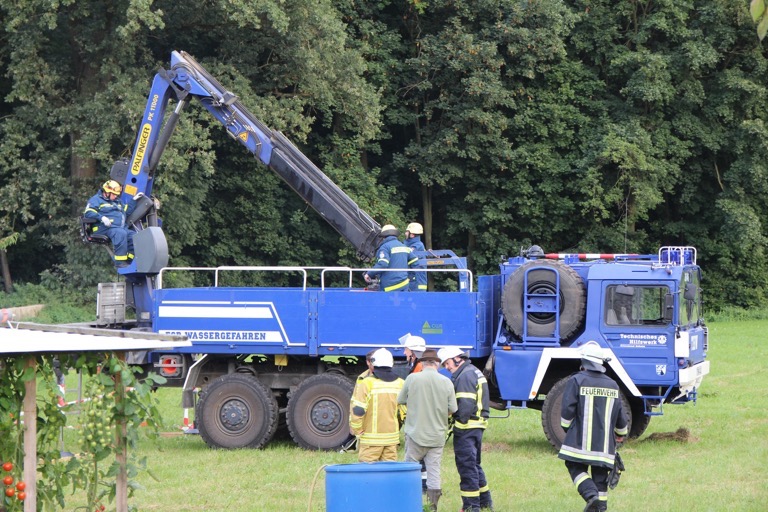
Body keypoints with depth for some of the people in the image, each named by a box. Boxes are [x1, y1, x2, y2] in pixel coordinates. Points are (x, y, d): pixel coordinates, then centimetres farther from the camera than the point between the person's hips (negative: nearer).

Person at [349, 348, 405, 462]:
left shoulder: (367, 383, -11)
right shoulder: (400, 383, 4)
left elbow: (357, 410, -15)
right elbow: (406, 409, 7)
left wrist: (356, 429, -3)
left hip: (371, 439, -5)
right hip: (392, 437, 5)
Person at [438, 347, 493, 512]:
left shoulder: (465, 376, -14)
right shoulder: (475, 373, 18)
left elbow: (466, 405, -23)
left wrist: (459, 425, -15)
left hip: (466, 429, -10)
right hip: (478, 425, 10)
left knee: (467, 466, -5)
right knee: (474, 464, 19)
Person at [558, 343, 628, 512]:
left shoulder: (577, 381, -7)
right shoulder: (612, 385, 9)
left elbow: (567, 411, -9)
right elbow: (620, 414, 15)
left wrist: (567, 429, 11)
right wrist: (621, 434, 34)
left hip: (581, 440, -4)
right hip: (604, 443, 4)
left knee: (576, 468, 7)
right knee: (600, 476, 9)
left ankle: (591, 495, -15)